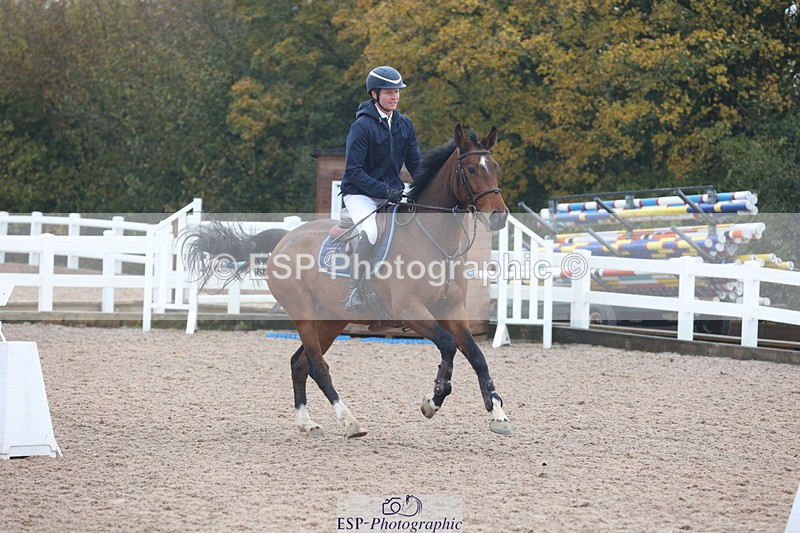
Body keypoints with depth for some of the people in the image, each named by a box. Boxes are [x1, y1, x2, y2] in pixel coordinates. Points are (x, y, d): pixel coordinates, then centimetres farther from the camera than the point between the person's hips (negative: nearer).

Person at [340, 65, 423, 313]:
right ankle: (355, 291, -22)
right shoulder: (362, 126, -13)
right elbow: (353, 171, -16)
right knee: (370, 233, -32)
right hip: (360, 194, -6)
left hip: (393, 193, 6)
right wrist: (385, 190, -25)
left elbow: (416, 164, 12)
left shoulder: (404, 125, 7)